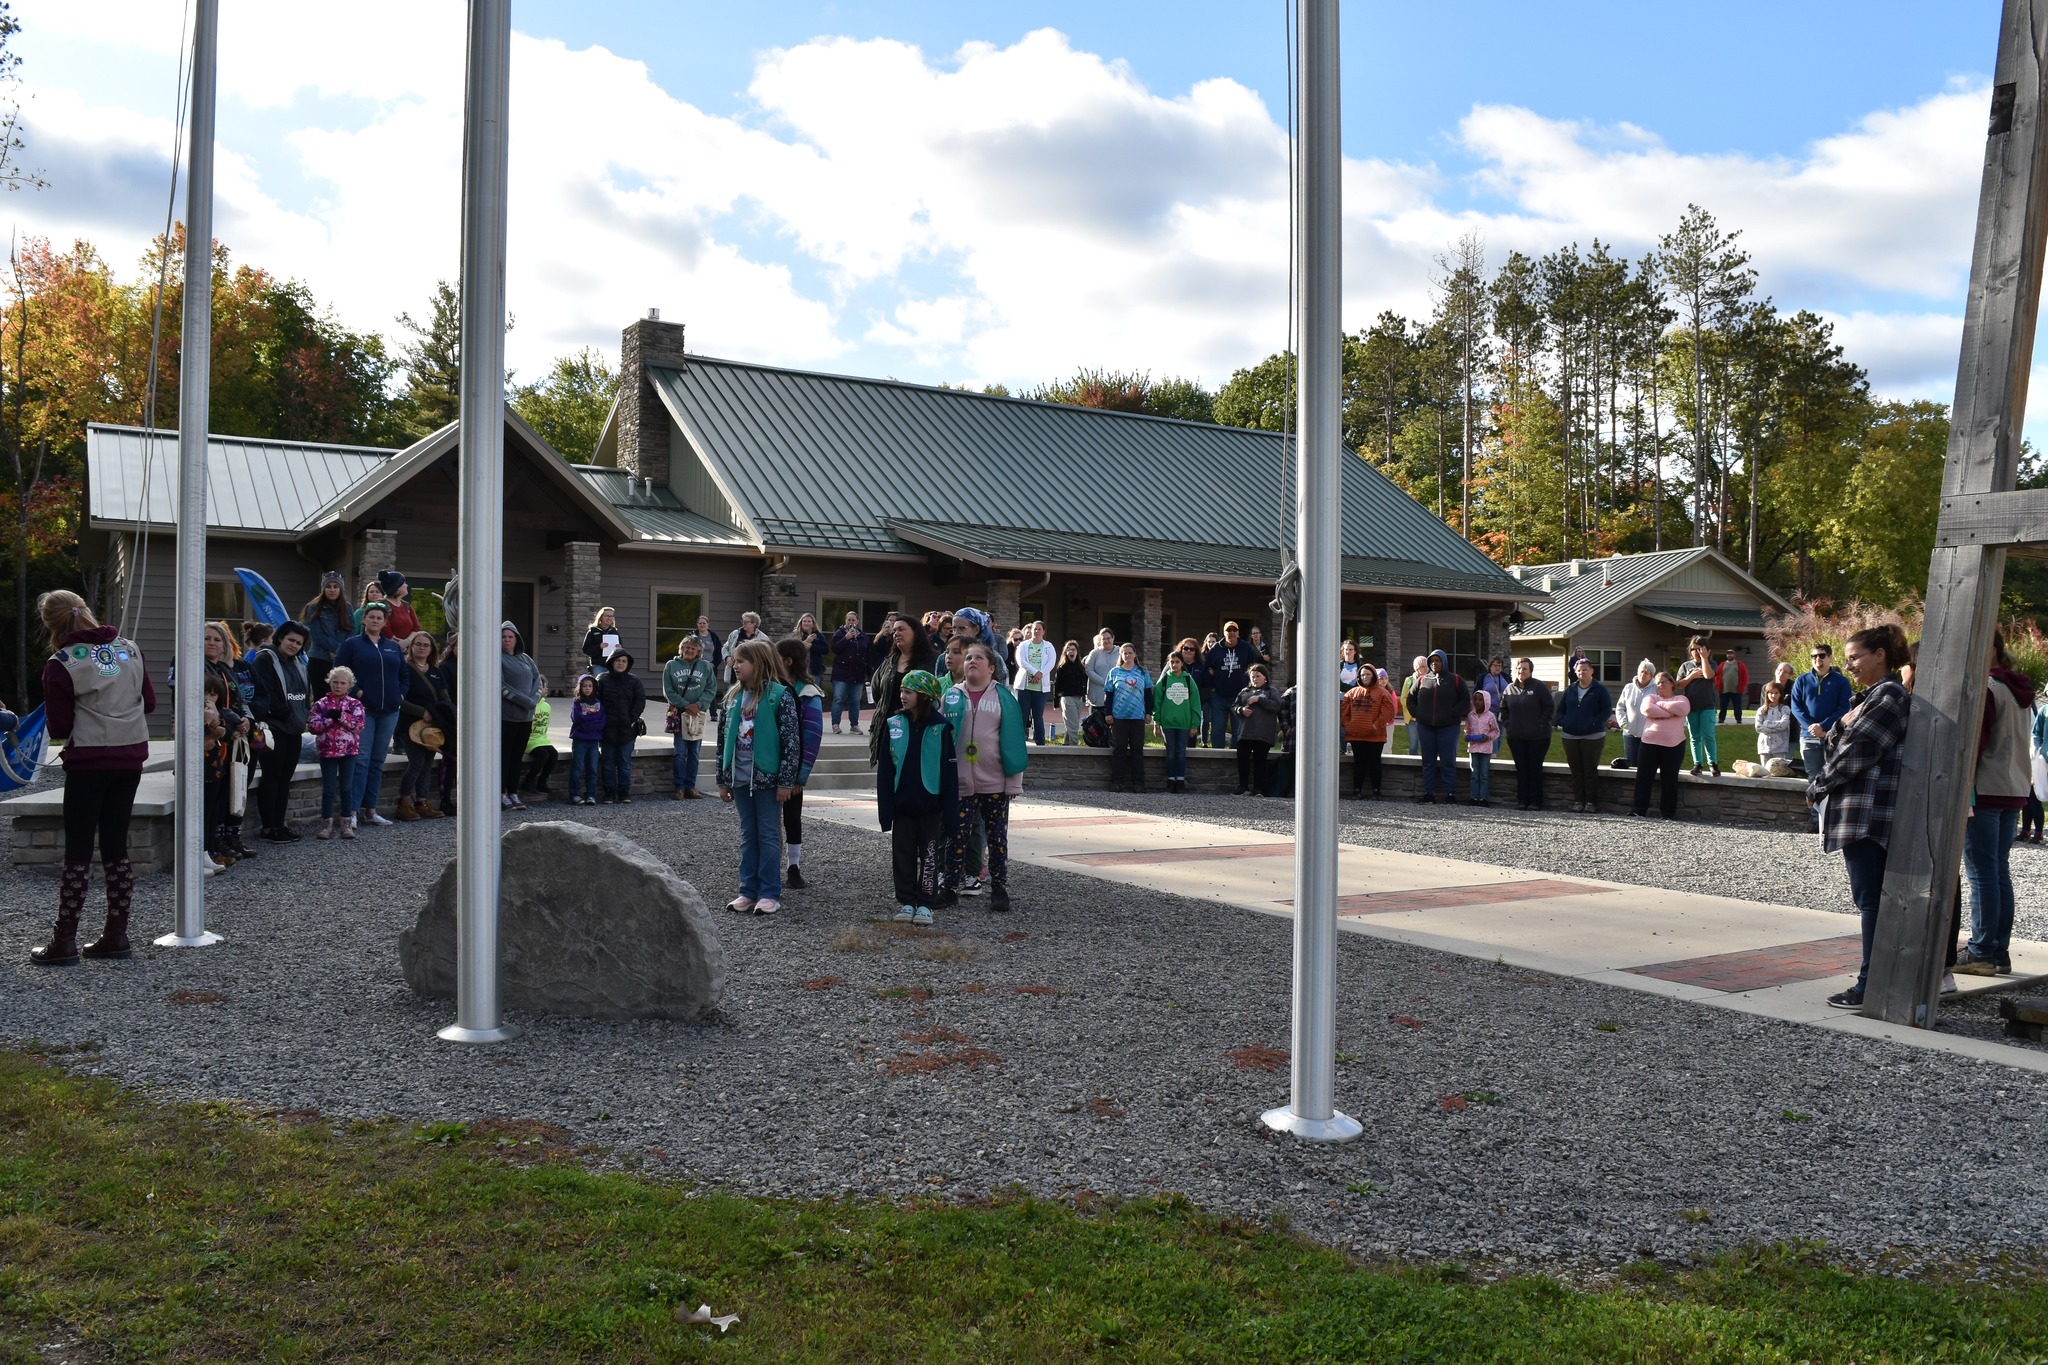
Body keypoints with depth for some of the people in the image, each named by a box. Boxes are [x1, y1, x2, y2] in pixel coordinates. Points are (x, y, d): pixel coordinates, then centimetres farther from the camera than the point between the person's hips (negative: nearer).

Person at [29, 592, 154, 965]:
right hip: (131, 756, 5)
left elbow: (59, 728, -8)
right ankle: (116, 935, 13)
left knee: (78, 850, 1)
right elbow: (149, 702, 11)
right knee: (116, 845, 11)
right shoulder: (129, 648, 4)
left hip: (89, 762, -5)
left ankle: (64, 941, 4)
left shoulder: (61, 665, -11)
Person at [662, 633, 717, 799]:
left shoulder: (705, 666, 3)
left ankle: (690, 787, 12)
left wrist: (698, 705, -14)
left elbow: (711, 689, 0)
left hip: (698, 714, 2)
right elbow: (668, 691, -3)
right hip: (678, 713, -1)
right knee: (680, 753, -3)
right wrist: (686, 705, -11)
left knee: (694, 753, 6)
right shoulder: (671, 665, 0)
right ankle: (679, 788, 0)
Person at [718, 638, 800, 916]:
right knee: (747, 835, 11)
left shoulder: (779, 695, -11)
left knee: (768, 835, 1)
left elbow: (792, 739, -11)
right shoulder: (734, 696, 8)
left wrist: (786, 780, -13)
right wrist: (723, 779, 11)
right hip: (740, 777, 6)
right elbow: (725, 737, 13)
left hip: (767, 777, -6)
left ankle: (770, 893, 8)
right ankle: (748, 891, 18)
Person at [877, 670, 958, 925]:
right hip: (902, 806, 2)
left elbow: (949, 772, -6)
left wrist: (951, 814, -9)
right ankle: (905, 902, 19)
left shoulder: (940, 728, -7)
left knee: (930, 856, 5)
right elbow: (884, 770, 1)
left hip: (931, 806, -2)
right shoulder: (893, 726, 0)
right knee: (903, 856, 8)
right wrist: (885, 808, -5)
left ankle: (925, 904, 14)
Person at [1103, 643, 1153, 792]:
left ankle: (1138, 782, 5)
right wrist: (1108, 713, 0)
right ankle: (1118, 781, 2)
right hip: (1119, 717, -1)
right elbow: (1108, 694, 6)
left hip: (1138, 716, 1)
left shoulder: (1143, 673, 10)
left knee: (1137, 749, 2)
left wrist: (1148, 712, 5)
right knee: (1118, 749, -1)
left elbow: (1148, 694, 12)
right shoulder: (1114, 672, 7)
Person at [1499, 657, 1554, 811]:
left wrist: (1541, 725, -12)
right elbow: (1504, 709, 18)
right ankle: (1521, 800, 12)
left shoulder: (1539, 687, -6)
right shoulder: (1510, 689, 9)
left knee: (1535, 768, 0)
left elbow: (1549, 707, -7)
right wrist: (1507, 724, 6)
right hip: (1515, 736, 4)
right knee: (1520, 769, 7)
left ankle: (1535, 801, 5)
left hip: (1537, 736, -4)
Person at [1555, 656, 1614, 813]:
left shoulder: (1600, 689, -2)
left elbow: (1607, 710, -7)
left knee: (1590, 770, -1)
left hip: (1593, 736, -4)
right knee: (1576, 770, 7)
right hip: (1570, 736, 5)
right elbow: (1560, 709, 16)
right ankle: (1578, 800, 12)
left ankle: (1591, 802, 4)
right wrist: (1562, 722, -3)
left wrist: (1593, 723, -18)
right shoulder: (1570, 690, 12)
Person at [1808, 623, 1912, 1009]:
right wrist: (1822, 787, 6)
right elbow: (1842, 747, 20)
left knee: (1870, 898, -7)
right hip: (1857, 813, 10)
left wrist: (1817, 786, -6)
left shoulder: (1890, 696, -11)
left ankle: (1872, 985, -5)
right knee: (1870, 898, 12)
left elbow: (1857, 751, -16)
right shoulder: (1870, 697, 20)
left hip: (1869, 813, -10)